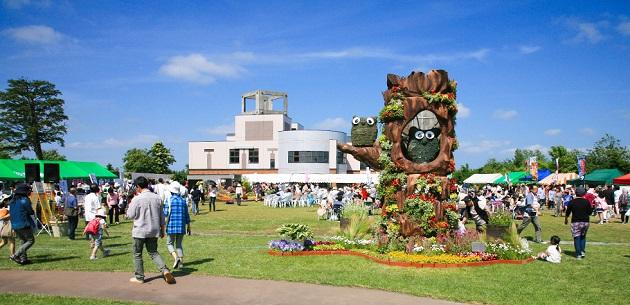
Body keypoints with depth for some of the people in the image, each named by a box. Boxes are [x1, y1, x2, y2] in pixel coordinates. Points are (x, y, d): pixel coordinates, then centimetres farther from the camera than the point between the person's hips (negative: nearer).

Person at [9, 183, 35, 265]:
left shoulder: (13, 201, 12)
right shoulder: (24, 200, -12)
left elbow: (12, 213, 14)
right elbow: (31, 212, -7)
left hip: (14, 225, 8)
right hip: (24, 225, -8)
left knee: (24, 241, 17)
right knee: (30, 240, -1)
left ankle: (23, 259, 12)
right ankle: (15, 255, -12)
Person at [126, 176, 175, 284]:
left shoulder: (137, 199, -15)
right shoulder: (157, 198, 1)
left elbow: (130, 215, -8)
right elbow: (161, 216, 7)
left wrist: (130, 204, 6)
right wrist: (162, 229, 16)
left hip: (140, 231, -4)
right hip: (154, 231, 5)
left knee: (137, 254, 12)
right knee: (153, 252, 14)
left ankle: (139, 277, 18)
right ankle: (165, 270, -7)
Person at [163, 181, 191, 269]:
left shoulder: (169, 200, -7)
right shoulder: (183, 200, 6)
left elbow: (165, 214, -9)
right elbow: (187, 215, 9)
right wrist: (188, 227, 16)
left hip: (172, 226, -4)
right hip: (181, 226, 4)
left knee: (169, 244, 9)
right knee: (179, 244, 13)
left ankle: (176, 258, -15)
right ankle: (181, 262, 5)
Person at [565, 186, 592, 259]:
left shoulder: (572, 202, -4)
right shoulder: (586, 202, -2)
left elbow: (568, 212, 3)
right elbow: (590, 212, 2)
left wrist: (566, 219, 19)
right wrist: (591, 207, 20)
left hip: (575, 222, -2)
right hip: (585, 221, 2)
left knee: (577, 238, 4)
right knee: (583, 237, 20)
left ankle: (578, 254, 2)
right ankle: (582, 251, 7)